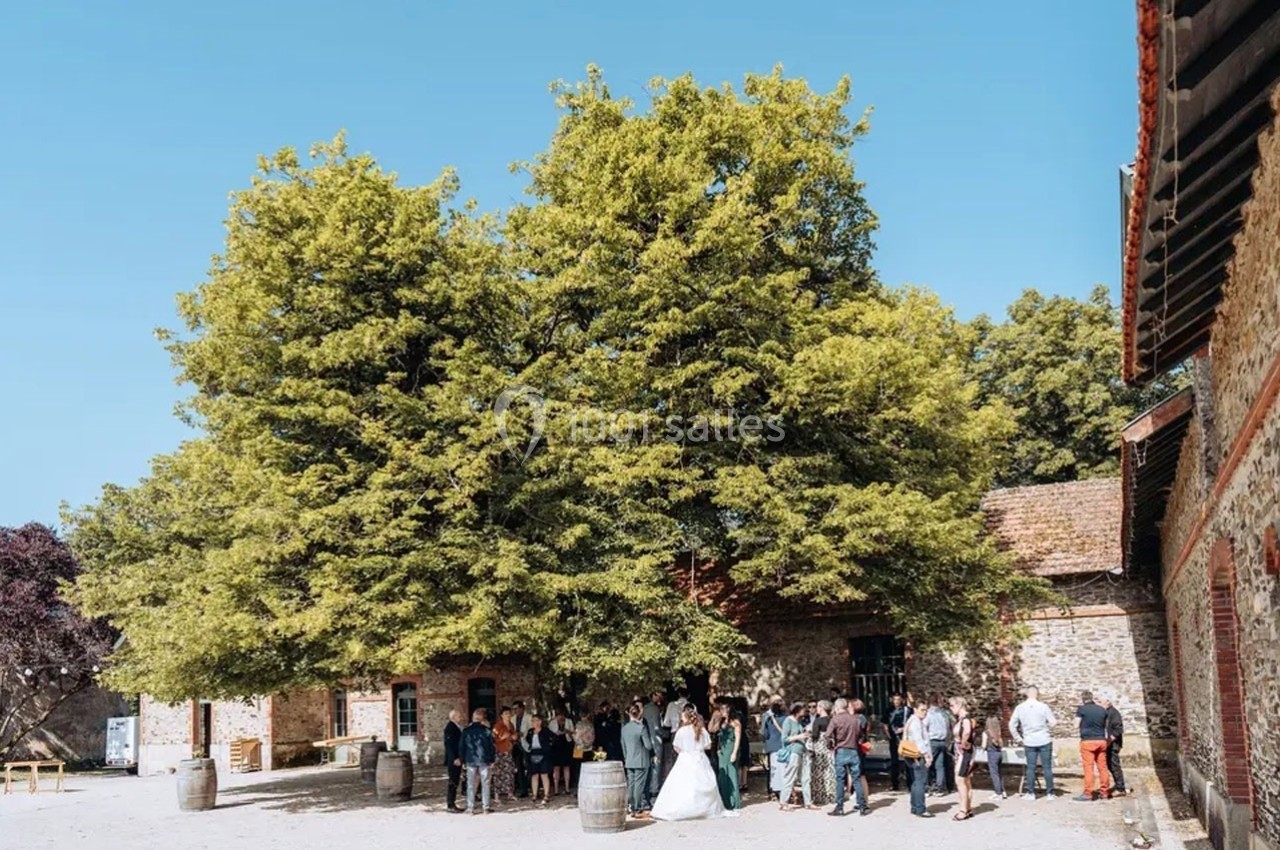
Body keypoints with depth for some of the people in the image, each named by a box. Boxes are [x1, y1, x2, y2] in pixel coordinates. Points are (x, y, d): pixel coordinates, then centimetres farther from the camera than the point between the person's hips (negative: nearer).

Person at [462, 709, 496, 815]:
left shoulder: (466, 731, 0)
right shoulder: (486, 730, -3)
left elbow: (462, 746, 4)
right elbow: (492, 745, 0)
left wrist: (463, 760, 11)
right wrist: (493, 758, 8)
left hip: (470, 760, 1)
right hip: (484, 760, -1)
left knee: (471, 784, 5)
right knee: (485, 784, 6)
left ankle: (470, 808, 4)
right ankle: (485, 808, 6)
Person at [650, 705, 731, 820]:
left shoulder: (681, 731, -11)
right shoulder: (702, 730, -1)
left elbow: (676, 747, -4)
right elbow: (708, 746, 5)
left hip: (685, 760, -3)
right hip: (700, 760, 4)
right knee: (705, 784, 13)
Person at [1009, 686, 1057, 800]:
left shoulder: (1020, 708, 0)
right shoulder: (1043, 706, -8)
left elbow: (1012, 725, 2)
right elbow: (1052, 722, -9)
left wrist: (1018, 739, 11)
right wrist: (1049, 733, 9)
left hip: (1029, 742, 2)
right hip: (1044, 741, -2)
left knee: (1030, 767, 8)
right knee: (1047, 767, 6)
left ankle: (1030, 793, 10)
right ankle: (1049, 793, 9)